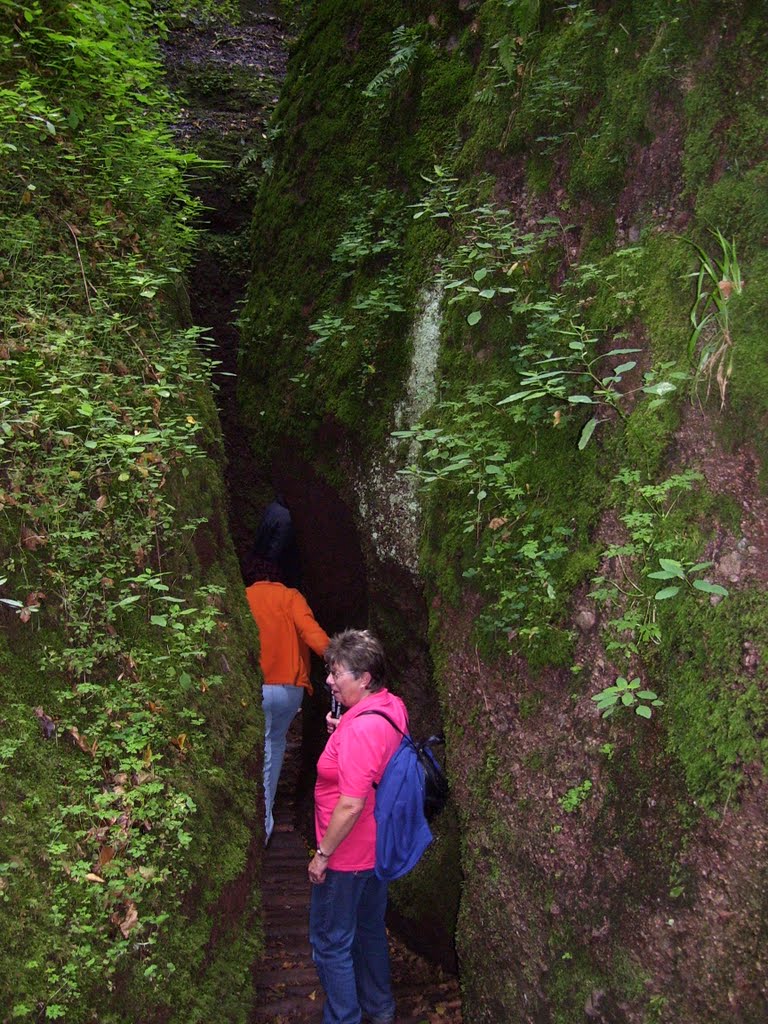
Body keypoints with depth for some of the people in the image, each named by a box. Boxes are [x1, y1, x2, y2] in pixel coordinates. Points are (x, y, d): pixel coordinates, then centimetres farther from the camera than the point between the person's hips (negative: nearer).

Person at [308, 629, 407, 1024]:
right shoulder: (393, 707, -2)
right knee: (370, 929, 25)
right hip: (377, 847, 10)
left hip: (347, 857, -10)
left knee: (331, 943, 8)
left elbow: (351, 804, -30)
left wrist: (323, 853, -19)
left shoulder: (359, 729, -30)